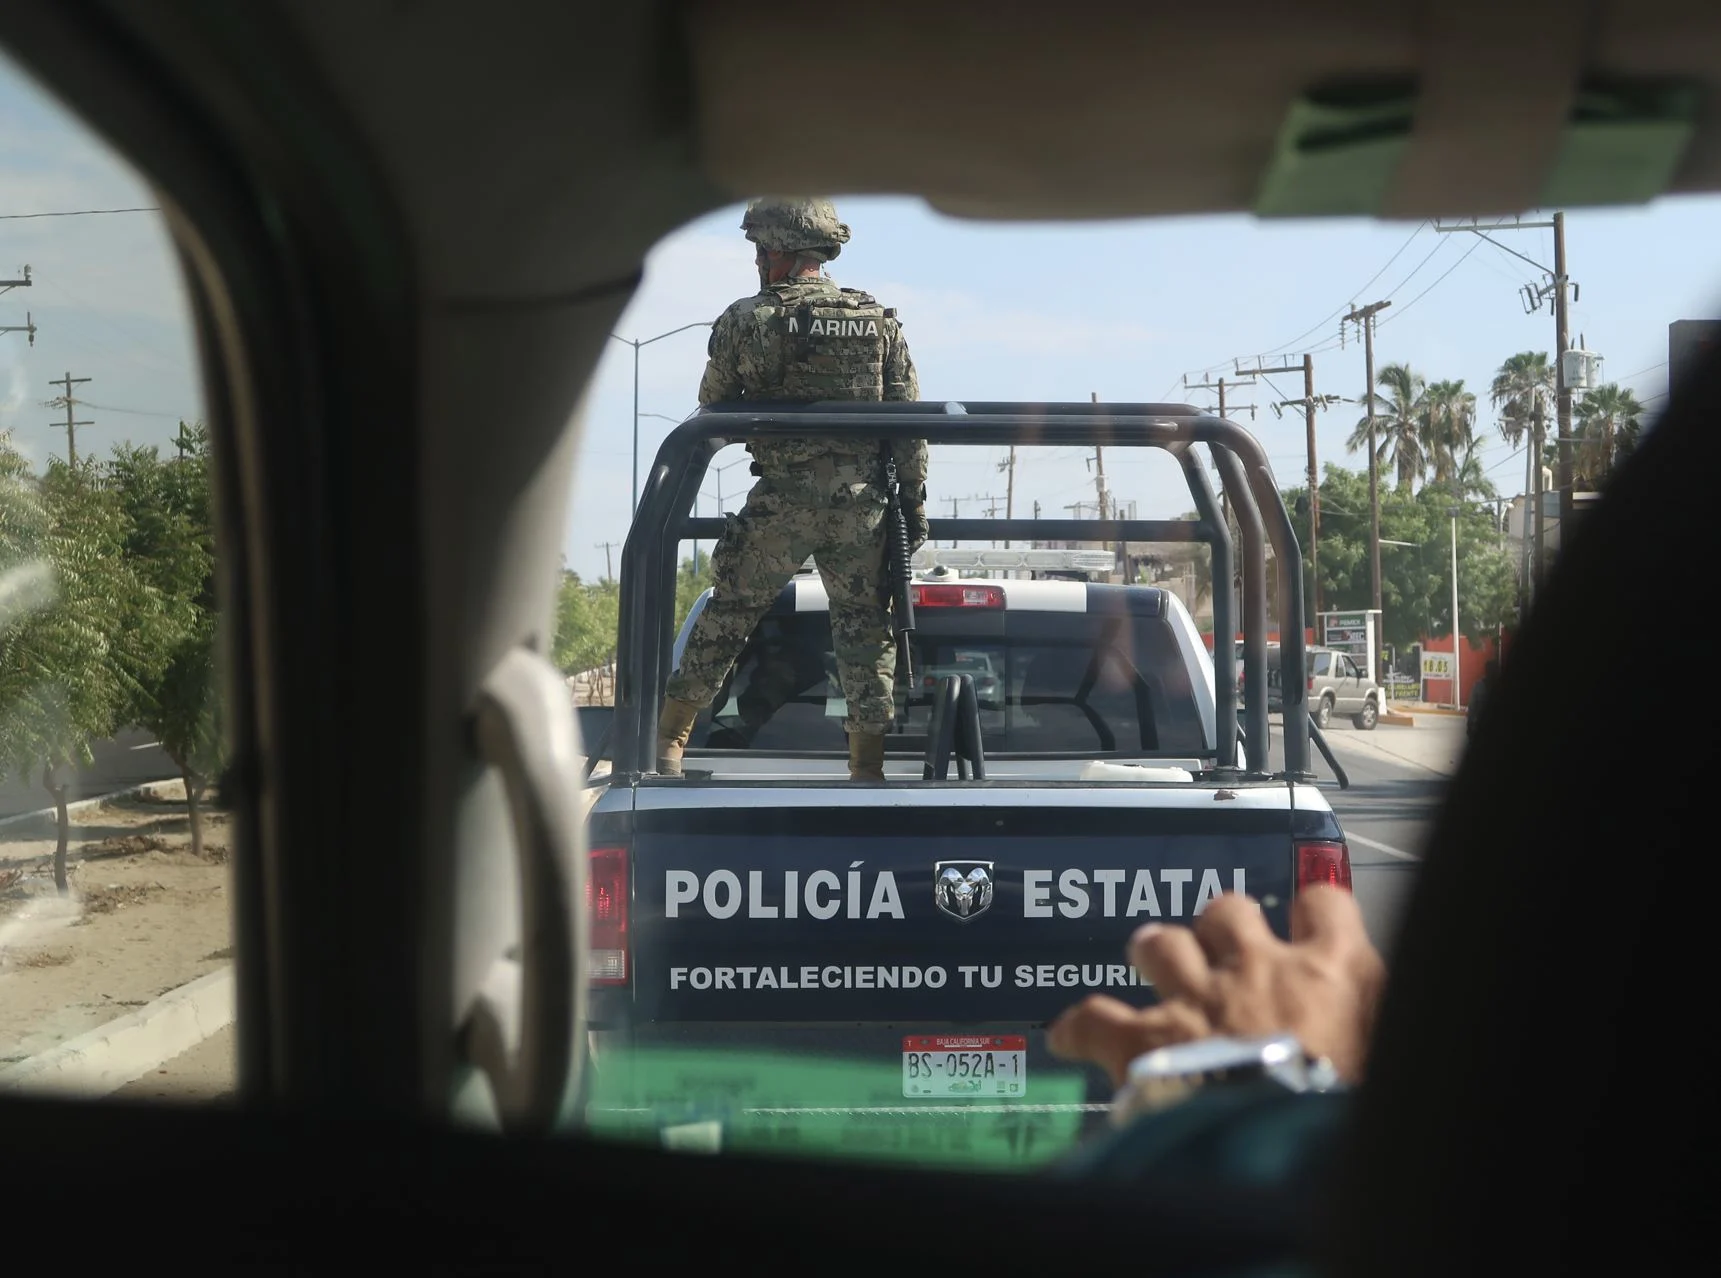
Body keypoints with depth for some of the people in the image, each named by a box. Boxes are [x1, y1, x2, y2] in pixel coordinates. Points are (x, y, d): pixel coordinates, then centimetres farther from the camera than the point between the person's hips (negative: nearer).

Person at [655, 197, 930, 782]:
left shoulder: (744, 321, -2)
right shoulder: (879, 320, 6)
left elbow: (712, 411, 10)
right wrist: (914, 501, 9)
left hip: (780, 503, -2)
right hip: (862, 503, 2)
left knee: (726, 616, 10)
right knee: (866, 629, 10)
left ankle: (667, 741, 14)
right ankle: (868, 770, 11)